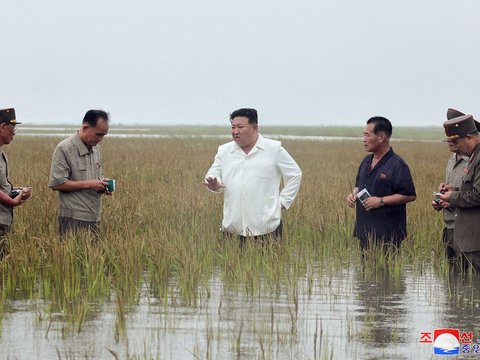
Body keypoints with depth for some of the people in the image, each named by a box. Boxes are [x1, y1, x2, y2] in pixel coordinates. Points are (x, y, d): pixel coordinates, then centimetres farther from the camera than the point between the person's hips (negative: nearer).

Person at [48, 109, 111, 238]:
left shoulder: (95, 148, 14)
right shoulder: (64, 149, -10)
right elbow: (56, 184, -15)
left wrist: (102, 185, 4)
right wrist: (88, 184, -17)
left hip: (94, 218, 7)